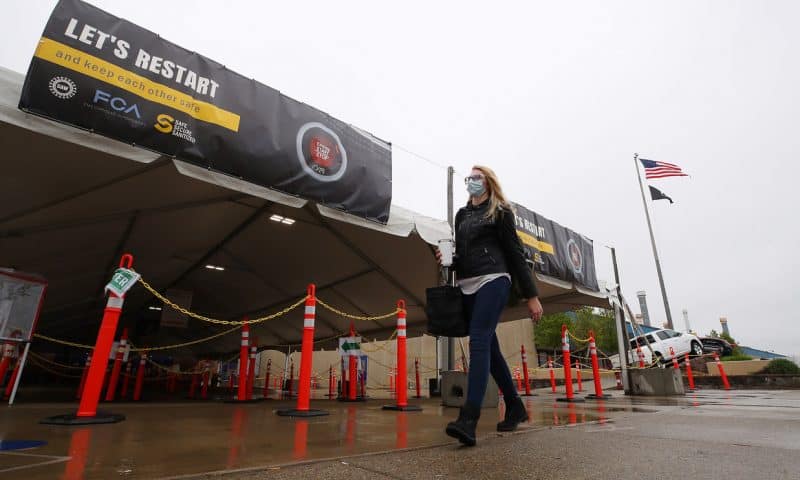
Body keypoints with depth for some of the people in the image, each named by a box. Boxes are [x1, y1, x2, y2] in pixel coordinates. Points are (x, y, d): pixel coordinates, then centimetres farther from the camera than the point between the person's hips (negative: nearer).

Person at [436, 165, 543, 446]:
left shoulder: (499, 211, 6)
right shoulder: (462, 215, 21)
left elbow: (515, 253, 1)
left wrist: (531, 295, -3)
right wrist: (447, 259, 0)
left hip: (493, 280, -6)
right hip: (467, 286, 6)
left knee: (479, 342, -20)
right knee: (489, 347, 9)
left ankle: (468, 420, -25)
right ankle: (515, 408, 24)